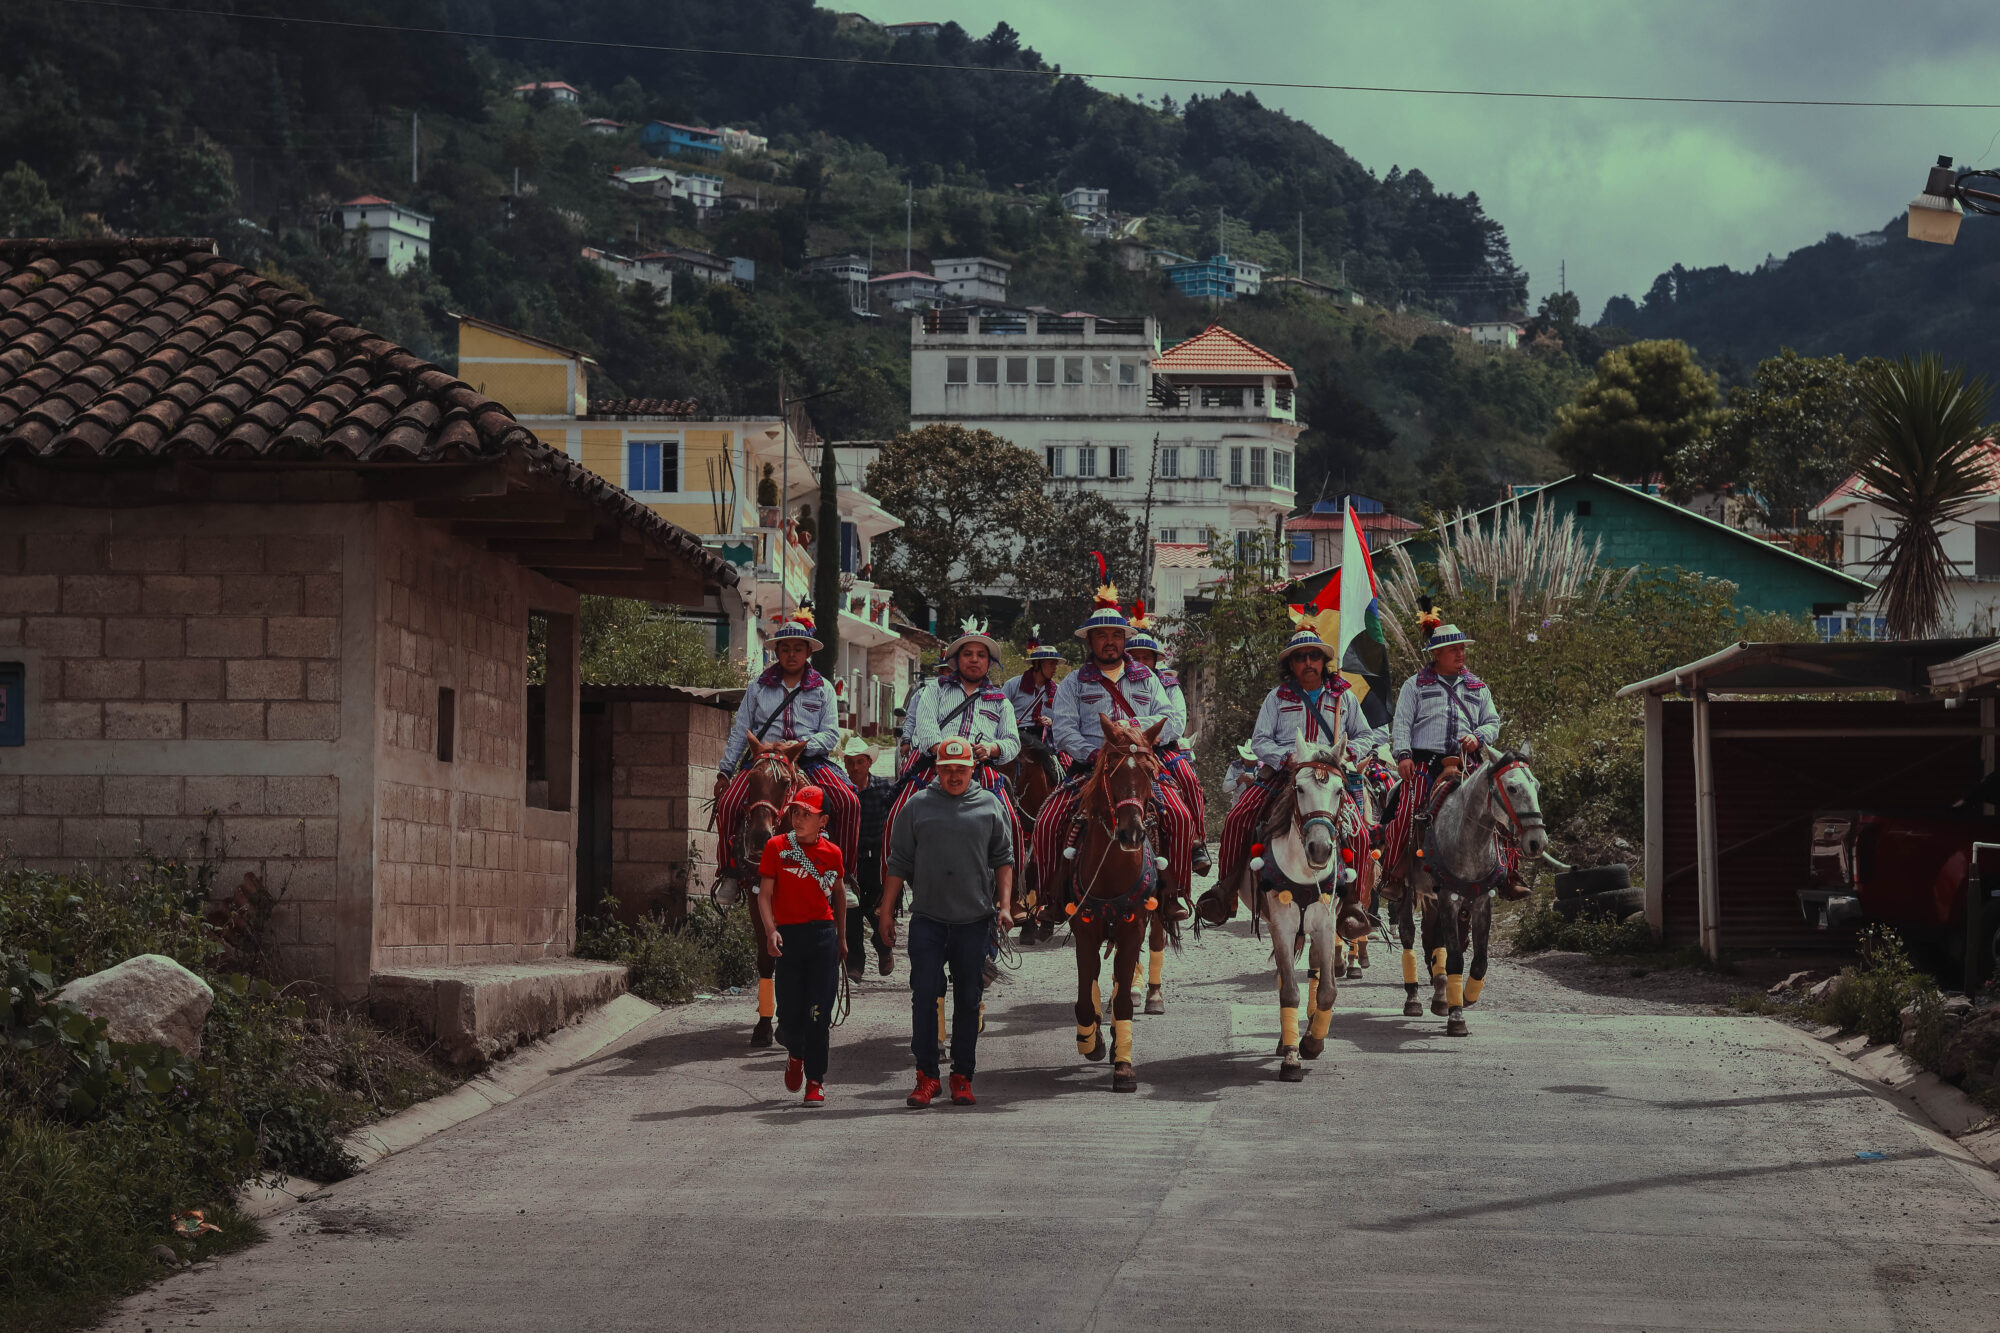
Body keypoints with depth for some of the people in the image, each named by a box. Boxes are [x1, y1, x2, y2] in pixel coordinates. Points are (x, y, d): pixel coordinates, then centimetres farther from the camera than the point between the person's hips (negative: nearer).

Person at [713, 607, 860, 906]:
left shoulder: (823, 689, 11)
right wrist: (724, 771, 4)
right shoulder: (758, 687, 13)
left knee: (849, 803, -25)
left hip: (810, 761, -1)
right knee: (728, 803, -24)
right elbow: (740, 732, 12)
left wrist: (803, 745, -17)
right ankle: (729, 872, -4)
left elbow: (831, 734, 2)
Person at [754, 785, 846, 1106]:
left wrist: (841, 937, 21)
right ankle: (795, 1055, 34)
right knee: (789, 1010, 2)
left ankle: (815, 1080, 4)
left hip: (823, 936, 1)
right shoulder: (776, 847, 0)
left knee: (819, 1013, -4)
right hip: (788, 935, 0)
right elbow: (765, 893, -2)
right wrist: (770, 930, -16)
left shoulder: (831, 853, 5)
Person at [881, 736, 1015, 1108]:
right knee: (924, 994, -6)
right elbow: (899, 863, 7)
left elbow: (1003, 860, 9)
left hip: (975, 920, 1)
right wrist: (886, 909, 4)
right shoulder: (917, 806, 4)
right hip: (927, 918, -1)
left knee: (968, 999, 6)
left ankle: (962, 1077, 14)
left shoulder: (990, 806, 6)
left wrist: (1005, 904, -1)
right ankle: (926, 1075, 1)